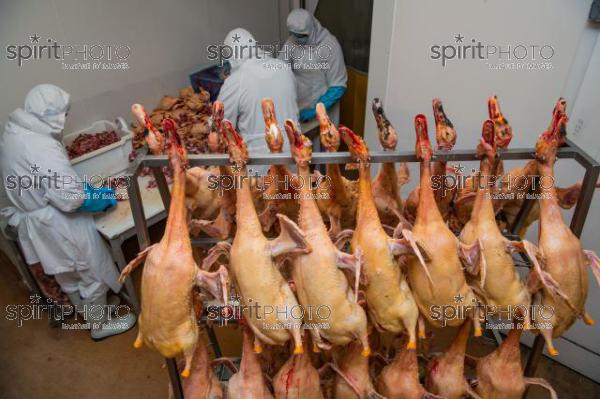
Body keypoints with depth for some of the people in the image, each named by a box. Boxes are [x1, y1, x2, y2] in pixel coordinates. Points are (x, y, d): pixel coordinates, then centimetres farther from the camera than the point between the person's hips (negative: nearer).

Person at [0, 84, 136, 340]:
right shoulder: (41, 148, -31)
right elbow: (70, 198, -31)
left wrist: (83, 186, 6)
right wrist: (103, 198, -14)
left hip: (35, 221, 10)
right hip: (59, 225, -10)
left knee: (68, 274, 27)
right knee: (93, 273, 12)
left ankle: (91, 311, 48)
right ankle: (101, 324, 31)